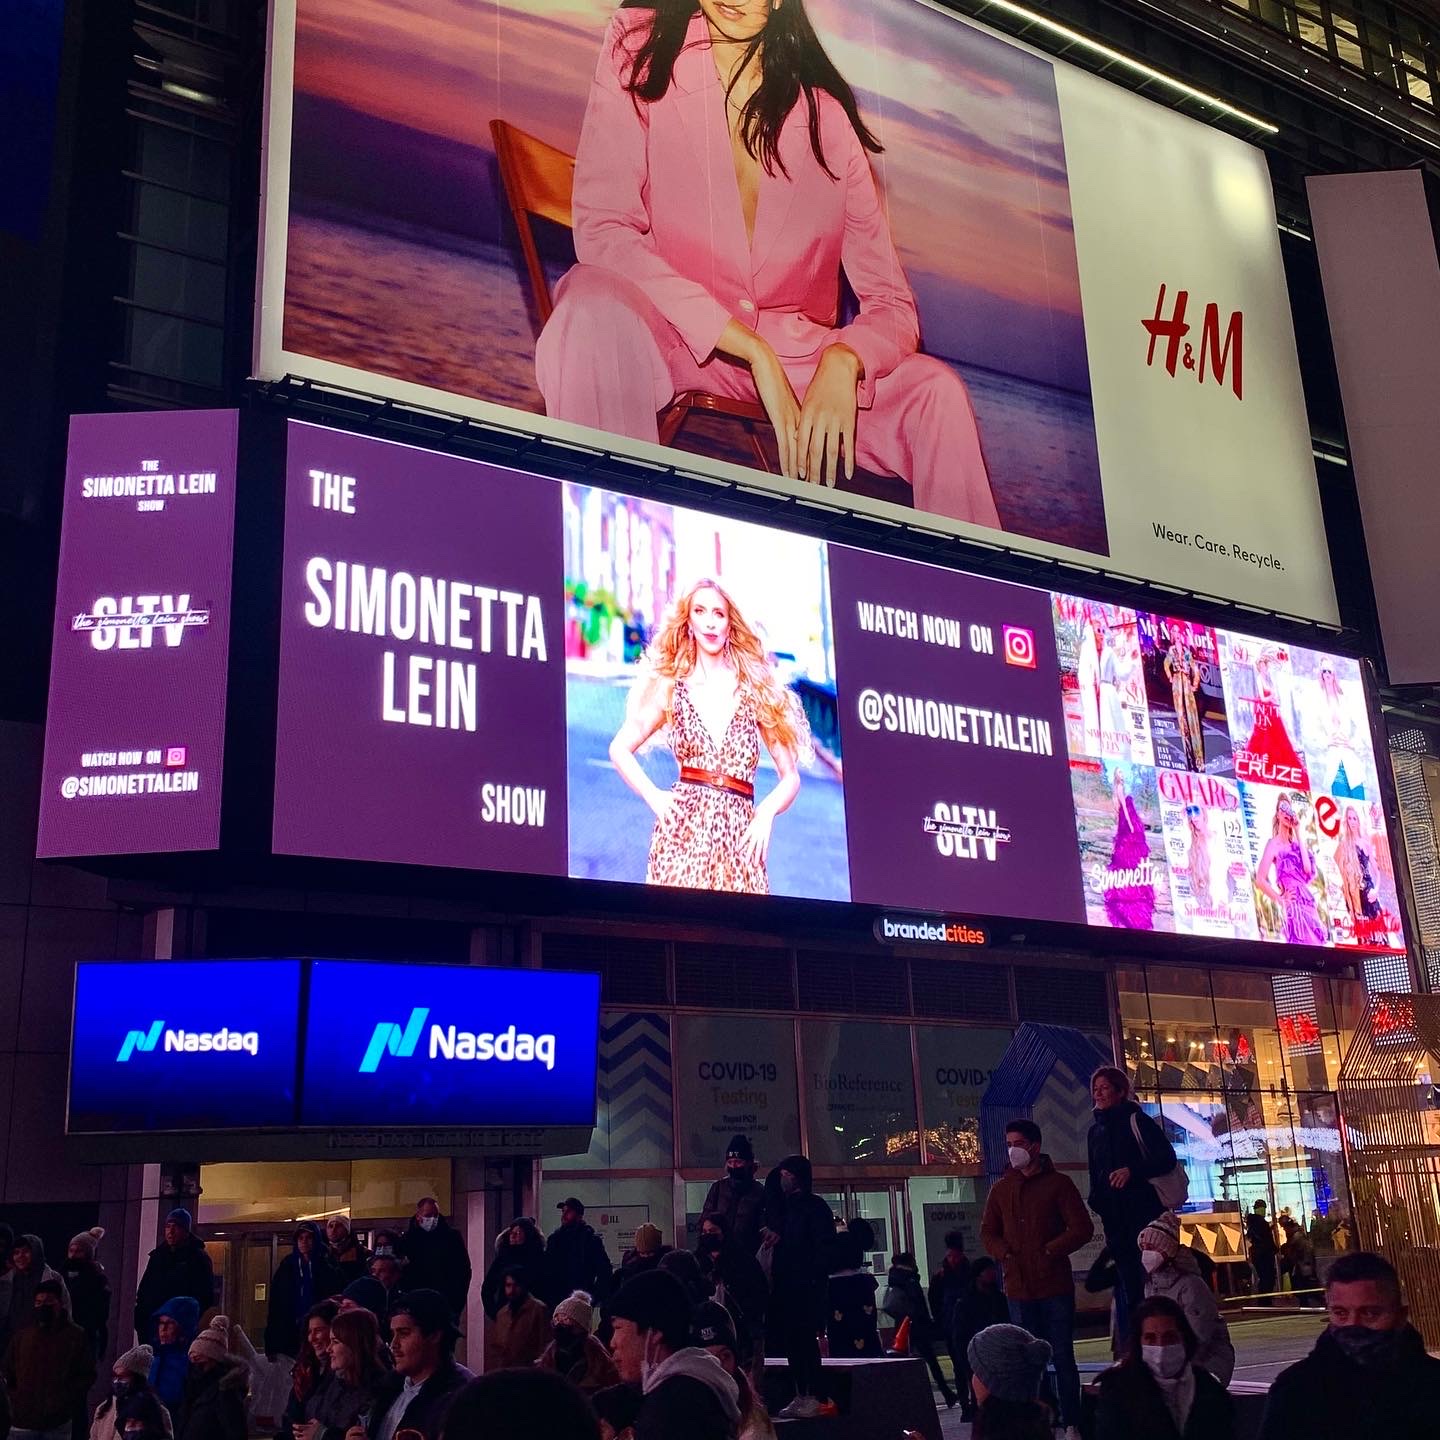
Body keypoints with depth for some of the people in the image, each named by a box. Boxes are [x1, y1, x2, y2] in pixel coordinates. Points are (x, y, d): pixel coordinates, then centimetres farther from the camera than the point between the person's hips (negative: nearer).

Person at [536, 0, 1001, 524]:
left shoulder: (825, 109, 1)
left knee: (935, 392, -20)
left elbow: (892, 304, -1)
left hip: (796, 357, 2)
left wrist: (843, 362, -26)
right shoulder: (638, 47, -5)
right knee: (593, 305, -33)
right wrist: (752, 351, -24)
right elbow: (601, 230, -17)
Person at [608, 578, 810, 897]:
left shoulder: (756, 692, 11)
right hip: (683, 827, -1)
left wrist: (765, 814, -5)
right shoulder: (671, 688, 11)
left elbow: (790, 776, 12)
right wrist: (655, 798, -1)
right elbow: (620, 750, 12)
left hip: (740, 834, 1)